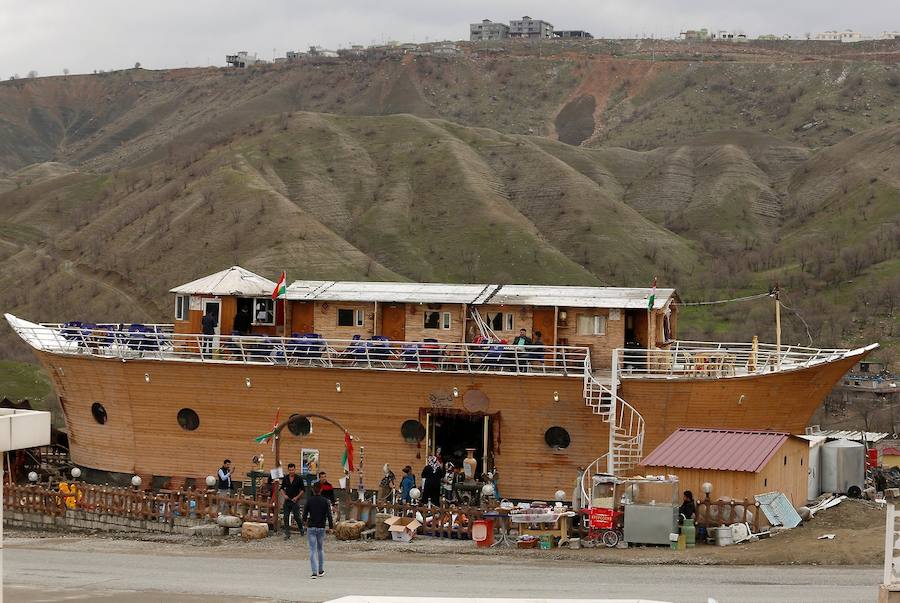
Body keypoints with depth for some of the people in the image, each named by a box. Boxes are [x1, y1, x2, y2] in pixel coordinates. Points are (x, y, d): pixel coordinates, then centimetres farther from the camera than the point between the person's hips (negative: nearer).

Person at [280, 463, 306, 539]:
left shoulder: (299, 478, -5)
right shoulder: (285, 478, 4)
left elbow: (303, 490, 0)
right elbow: (282, 488, 15)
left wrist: (297, 497, -10)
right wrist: (284, 495, -3)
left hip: (295, 500, -3)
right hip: (287, 500, 3)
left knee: (296, 516, -3)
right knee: (285, 517, -1)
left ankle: (301, 528, 24)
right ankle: (287, 534, 6)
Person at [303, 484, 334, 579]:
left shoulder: (309, 500, -5)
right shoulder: (325, 501, -4)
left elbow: (305, 513, -1)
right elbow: (329, 515, -9)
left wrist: (305, 521, 20)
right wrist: (331, 527, -1)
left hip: (311, 528, -1)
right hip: (321, 528, 1)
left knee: (312, 550, -1)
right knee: (320, 549, 17)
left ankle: (314, 572, -10)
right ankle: (321, 570, 25)